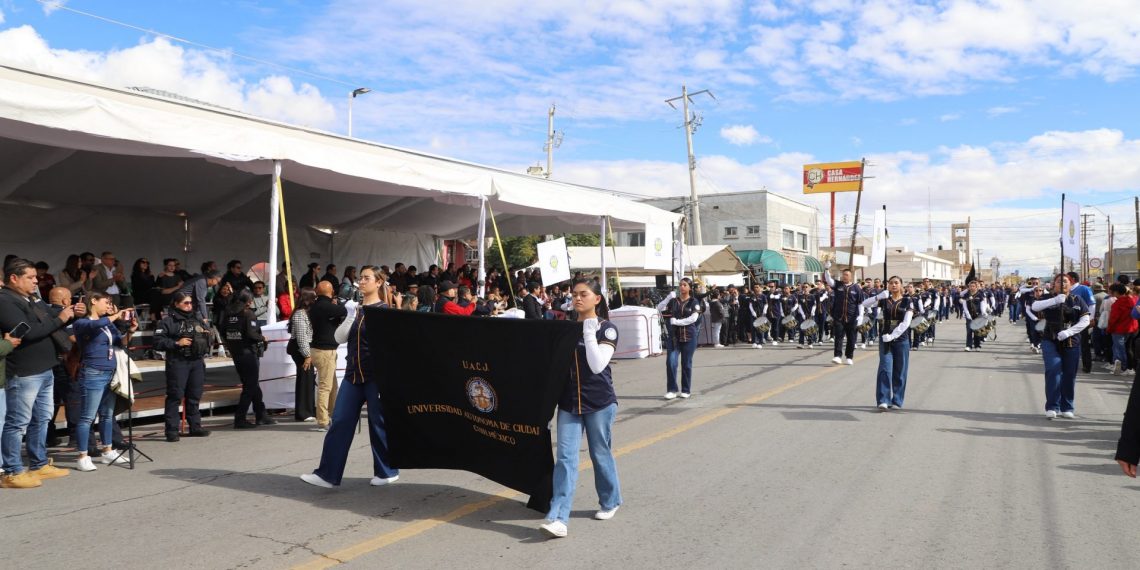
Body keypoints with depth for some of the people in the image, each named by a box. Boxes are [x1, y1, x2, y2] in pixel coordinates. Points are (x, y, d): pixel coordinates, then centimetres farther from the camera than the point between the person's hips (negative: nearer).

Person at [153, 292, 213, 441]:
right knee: (175, 396, -5)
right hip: (177, 362, -6)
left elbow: (209, 336, 25)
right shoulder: (168, 321, -3)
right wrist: (176, 343, -17)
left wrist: (207, 334, 3)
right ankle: (172, 430, -1)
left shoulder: (198, 317, 16)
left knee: (195, 395, 11)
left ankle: (195, 427, 19)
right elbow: (158, 342, -9)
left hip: (197, 361, 6)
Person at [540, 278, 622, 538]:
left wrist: (589, 332, -18)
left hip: (599, 403, -3)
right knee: (565, 458, -5)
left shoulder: (607, 329, -6)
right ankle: (558, 518, -10)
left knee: (601, 454, 10)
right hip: (569, 402, 4)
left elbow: (597, 365, -19)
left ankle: (610, 502, 32)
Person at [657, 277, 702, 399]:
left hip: (688, 336, -2)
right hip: (674, 335, 2)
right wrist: (668, 297, -12)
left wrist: (677, 322, -14)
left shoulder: (694, 302, 2)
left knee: (686, 363, 4)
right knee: (670, 362, -10)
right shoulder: (673, 301, 9)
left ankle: (686, 390, 15)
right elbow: (659, 309, -1)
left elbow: (693, 318, -12)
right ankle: (671, 390, -4)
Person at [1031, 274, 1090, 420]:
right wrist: (1055, 300, -29)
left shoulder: (1077, 300, 6)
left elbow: (1086, 320, -2)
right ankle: (1052, 407, -6)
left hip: (1071, 342, 2)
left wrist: (1068, 332, -16)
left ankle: (1067, 408, 17)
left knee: (1069, 375, 5)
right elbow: (1034, 306, -16)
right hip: (1050, 341, -1)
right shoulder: (1049, 299, 3)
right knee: (1053, 371, -13)